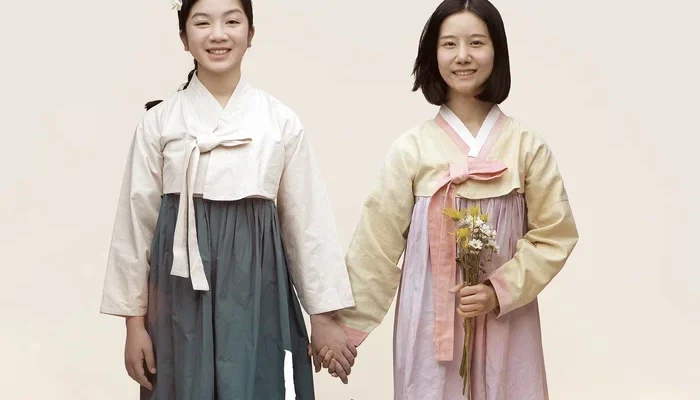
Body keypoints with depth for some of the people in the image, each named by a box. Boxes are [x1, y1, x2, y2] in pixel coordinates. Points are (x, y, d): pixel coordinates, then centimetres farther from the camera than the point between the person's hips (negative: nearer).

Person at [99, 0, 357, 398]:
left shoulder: (281, 121, 2)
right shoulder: (159, 121, 2)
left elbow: (308, 221, 3)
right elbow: (136, 220, 4)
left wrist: (323, 315, 2)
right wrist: (135, 321, 2)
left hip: (256, 288, 0)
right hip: (182, 289, 0)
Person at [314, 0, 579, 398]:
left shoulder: (527, 145, 0)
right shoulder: (412, 148, -2)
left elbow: (554, 234, 1)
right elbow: (377, 243, -1)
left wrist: (500, 291, -12)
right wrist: (346, 325, -2)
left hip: (505, 323, 1)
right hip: (430, 321, 0)